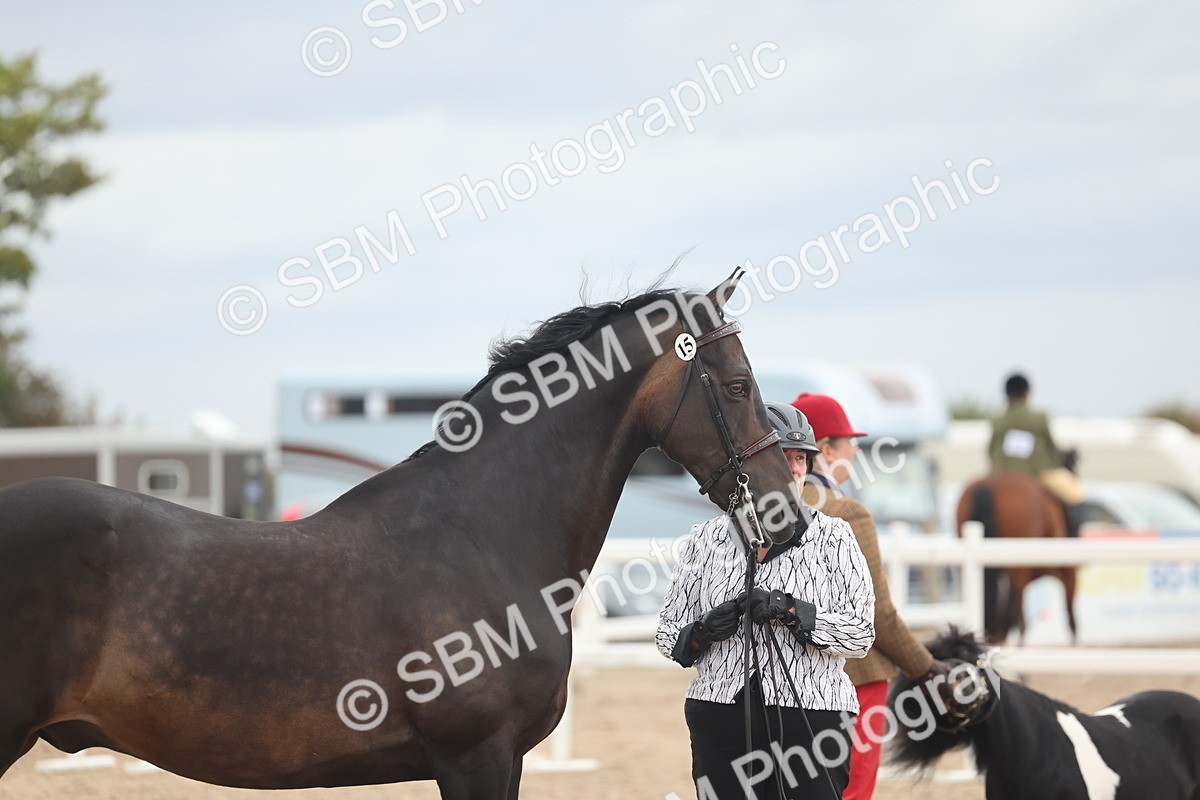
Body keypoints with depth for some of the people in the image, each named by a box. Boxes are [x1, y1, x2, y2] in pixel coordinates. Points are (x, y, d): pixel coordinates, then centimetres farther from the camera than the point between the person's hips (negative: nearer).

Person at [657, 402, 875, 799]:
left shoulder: (833, 536, 3)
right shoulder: (705, 540, 8)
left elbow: (861, 634, -4)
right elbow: (668, 634, 10)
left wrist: (792, 611, -18)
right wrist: (702, 632, -12)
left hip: (810, 719, -2)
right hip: (721, 722, 2)